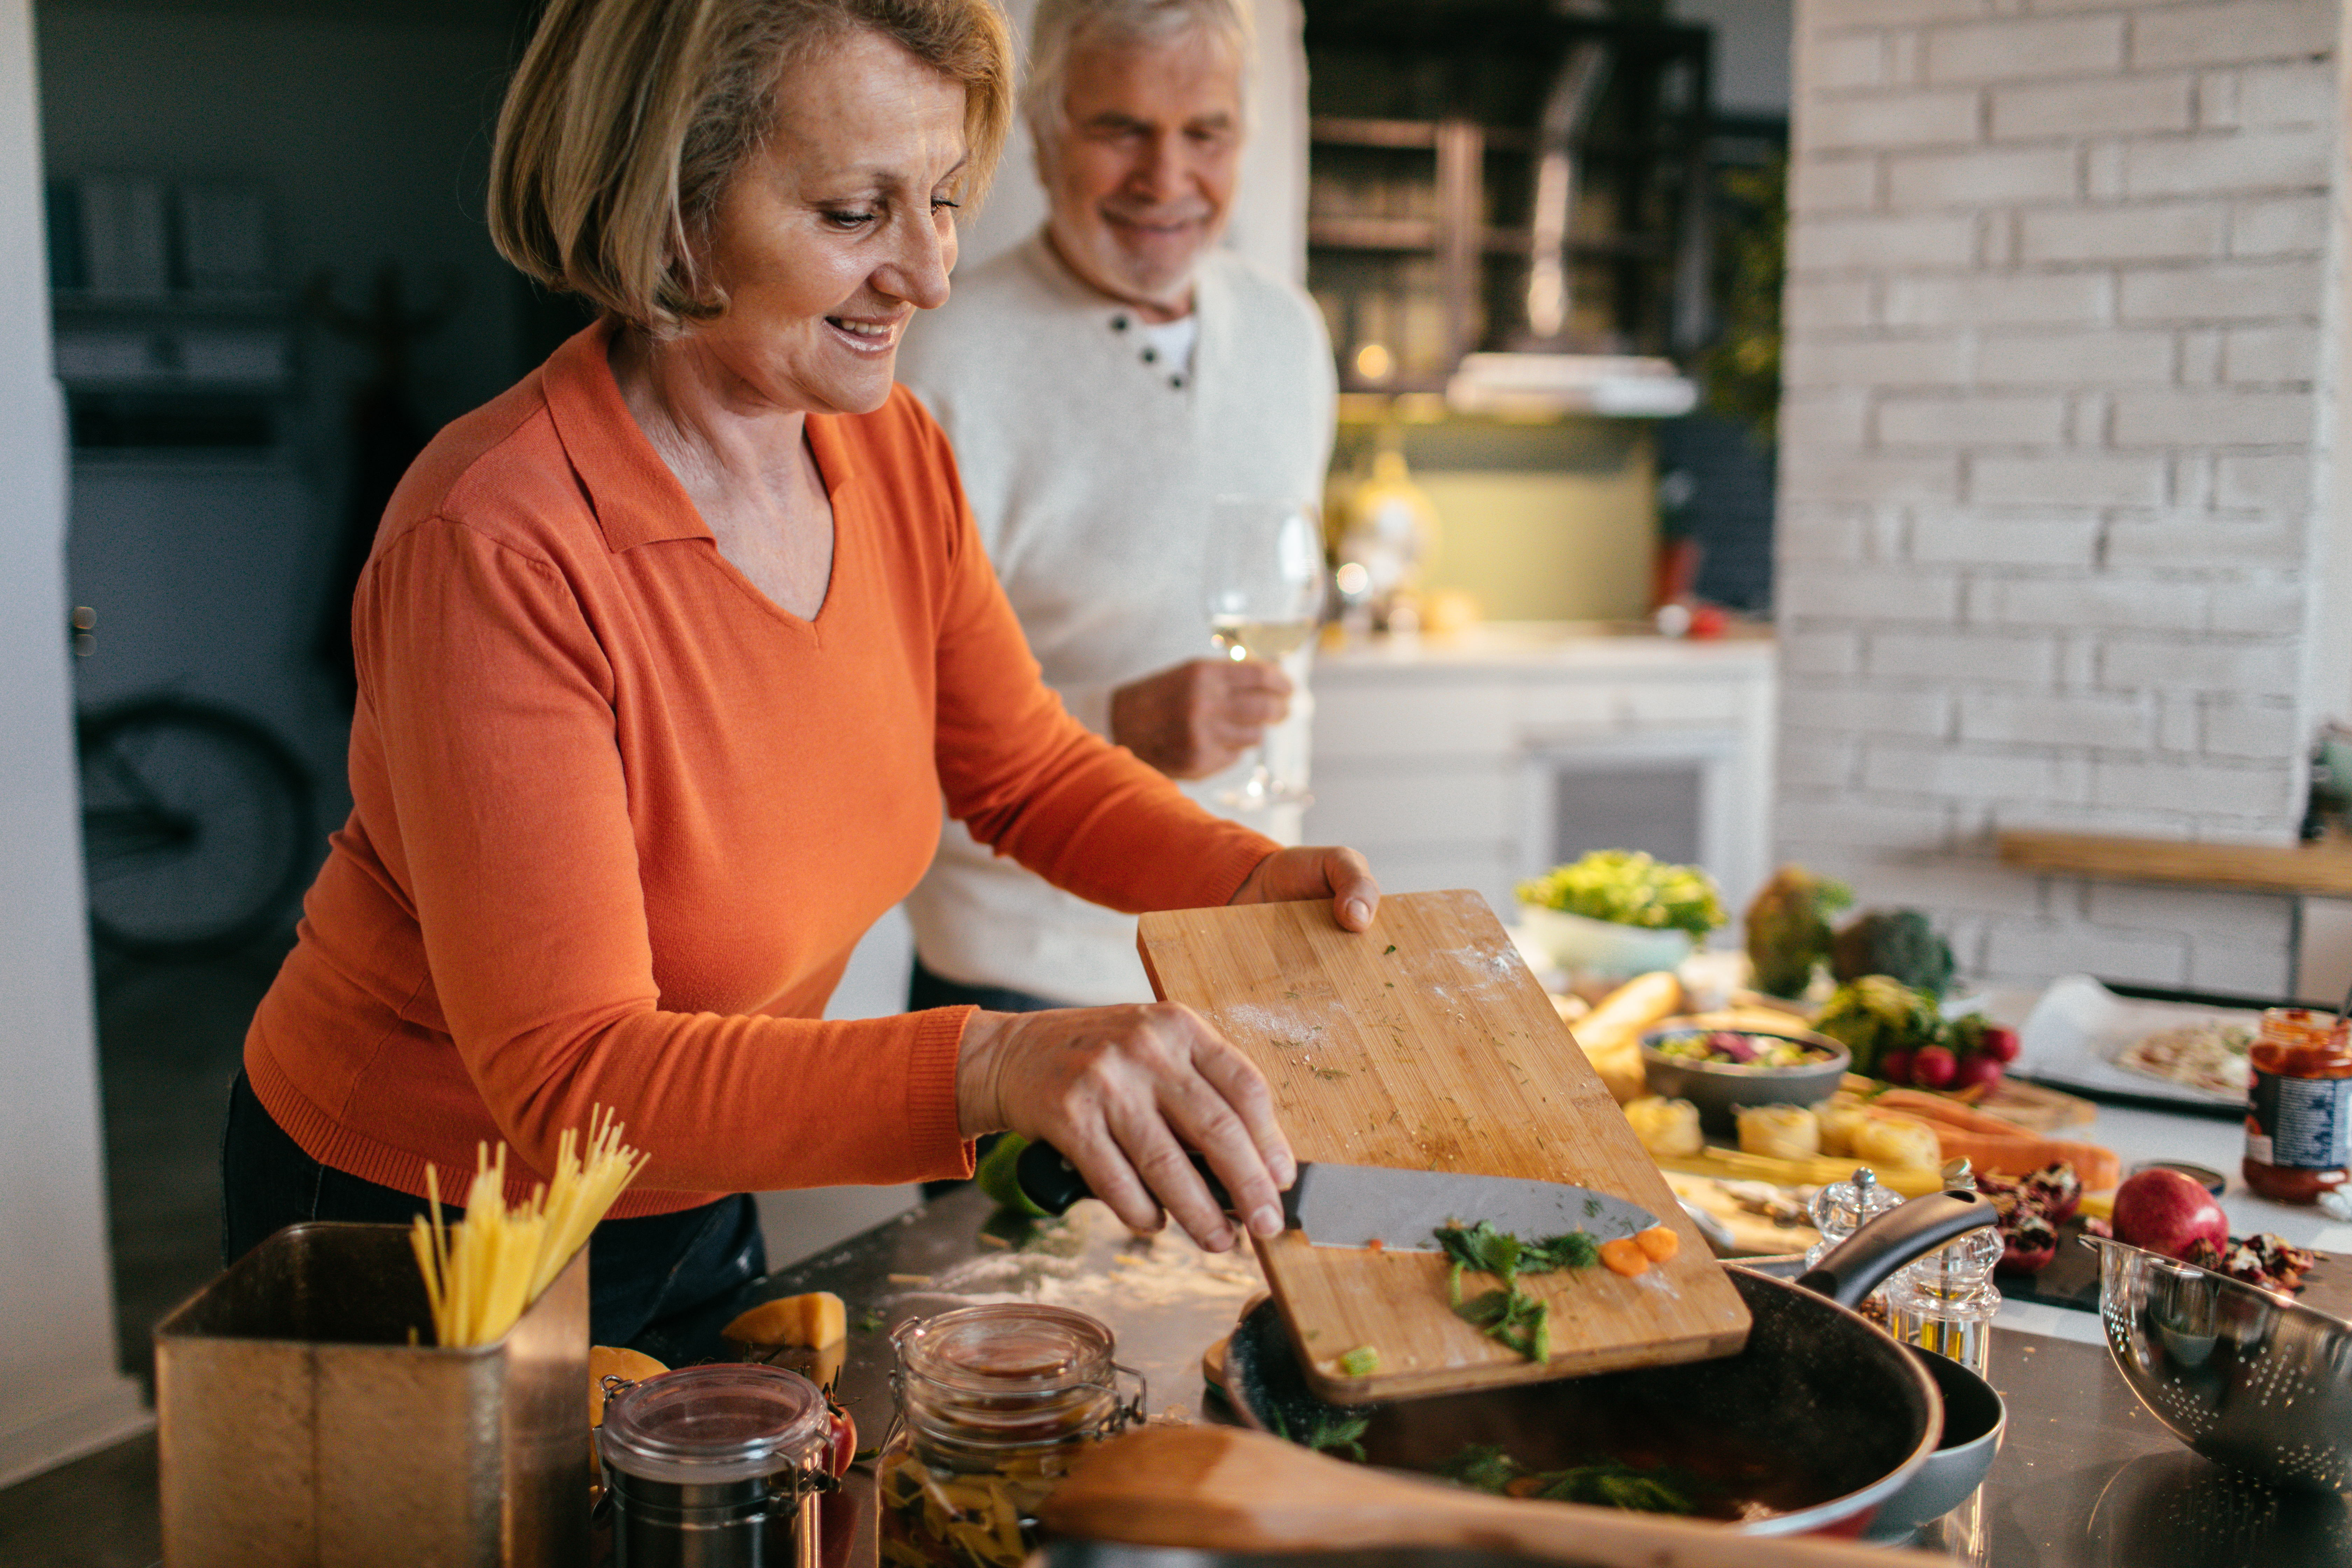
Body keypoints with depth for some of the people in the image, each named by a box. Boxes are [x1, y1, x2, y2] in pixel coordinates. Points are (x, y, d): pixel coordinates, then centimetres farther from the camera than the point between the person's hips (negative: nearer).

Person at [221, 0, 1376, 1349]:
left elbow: (1031, 772, 3)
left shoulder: (892, 454, -10)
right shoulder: (494, 552, -32)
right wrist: (986, 1065, -50)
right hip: (416, 1237, -6)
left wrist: (1252, 879, -16)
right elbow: (570, 1081, -35)